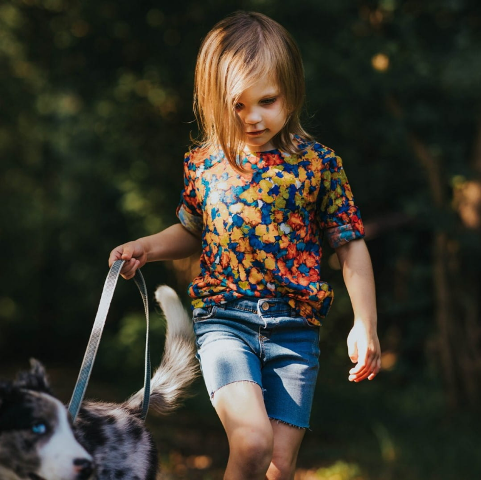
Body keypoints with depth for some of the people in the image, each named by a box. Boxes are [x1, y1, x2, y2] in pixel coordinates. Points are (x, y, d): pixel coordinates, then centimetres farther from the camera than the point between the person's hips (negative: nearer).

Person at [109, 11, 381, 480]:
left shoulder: (317, 163, -1)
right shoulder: (203, 163, 4)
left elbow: (350, 246, 4)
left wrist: (365, 324, -1)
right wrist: (147, 247, 6)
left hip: (294, 326, 0)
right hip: (223, 320, 0)